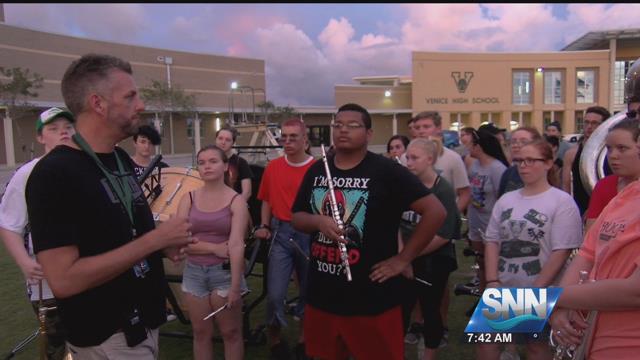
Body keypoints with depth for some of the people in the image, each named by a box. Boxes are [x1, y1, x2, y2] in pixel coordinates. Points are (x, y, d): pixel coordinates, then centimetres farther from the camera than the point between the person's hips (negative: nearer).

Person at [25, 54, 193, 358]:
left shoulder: (122, 160, 4)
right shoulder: (54, 174, -21)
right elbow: (63, 280, -26)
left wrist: (164, 246, -4)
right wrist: (155, 239, -24)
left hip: (144, 319, 8)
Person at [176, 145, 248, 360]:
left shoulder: (236, 201, -8)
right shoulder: (189, 198, 1)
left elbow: (236, 244, -17)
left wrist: (235, 286, -22)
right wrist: (214, 248, -16)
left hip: (225, 272, -3)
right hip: (194, 273, 3)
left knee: (231, 332, 9)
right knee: (201, 332, 14)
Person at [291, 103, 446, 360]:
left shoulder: (386, 171, -10)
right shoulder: (316, 171, 6)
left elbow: (435, 212, -12)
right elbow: (296, 217, 12)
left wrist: (403, 259, -12)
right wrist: (319, 221, -10)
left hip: (372, 298, -5)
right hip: (321, 294, 5)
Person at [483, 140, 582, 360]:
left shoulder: (562, 201, -8)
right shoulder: (506, 200, 7)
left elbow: (561, 252, -14)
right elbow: (492, 241, 5)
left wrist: (535, 291, -16)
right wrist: (492, 282, -6)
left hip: (540, 293, -4)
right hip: (501, 290, 5)